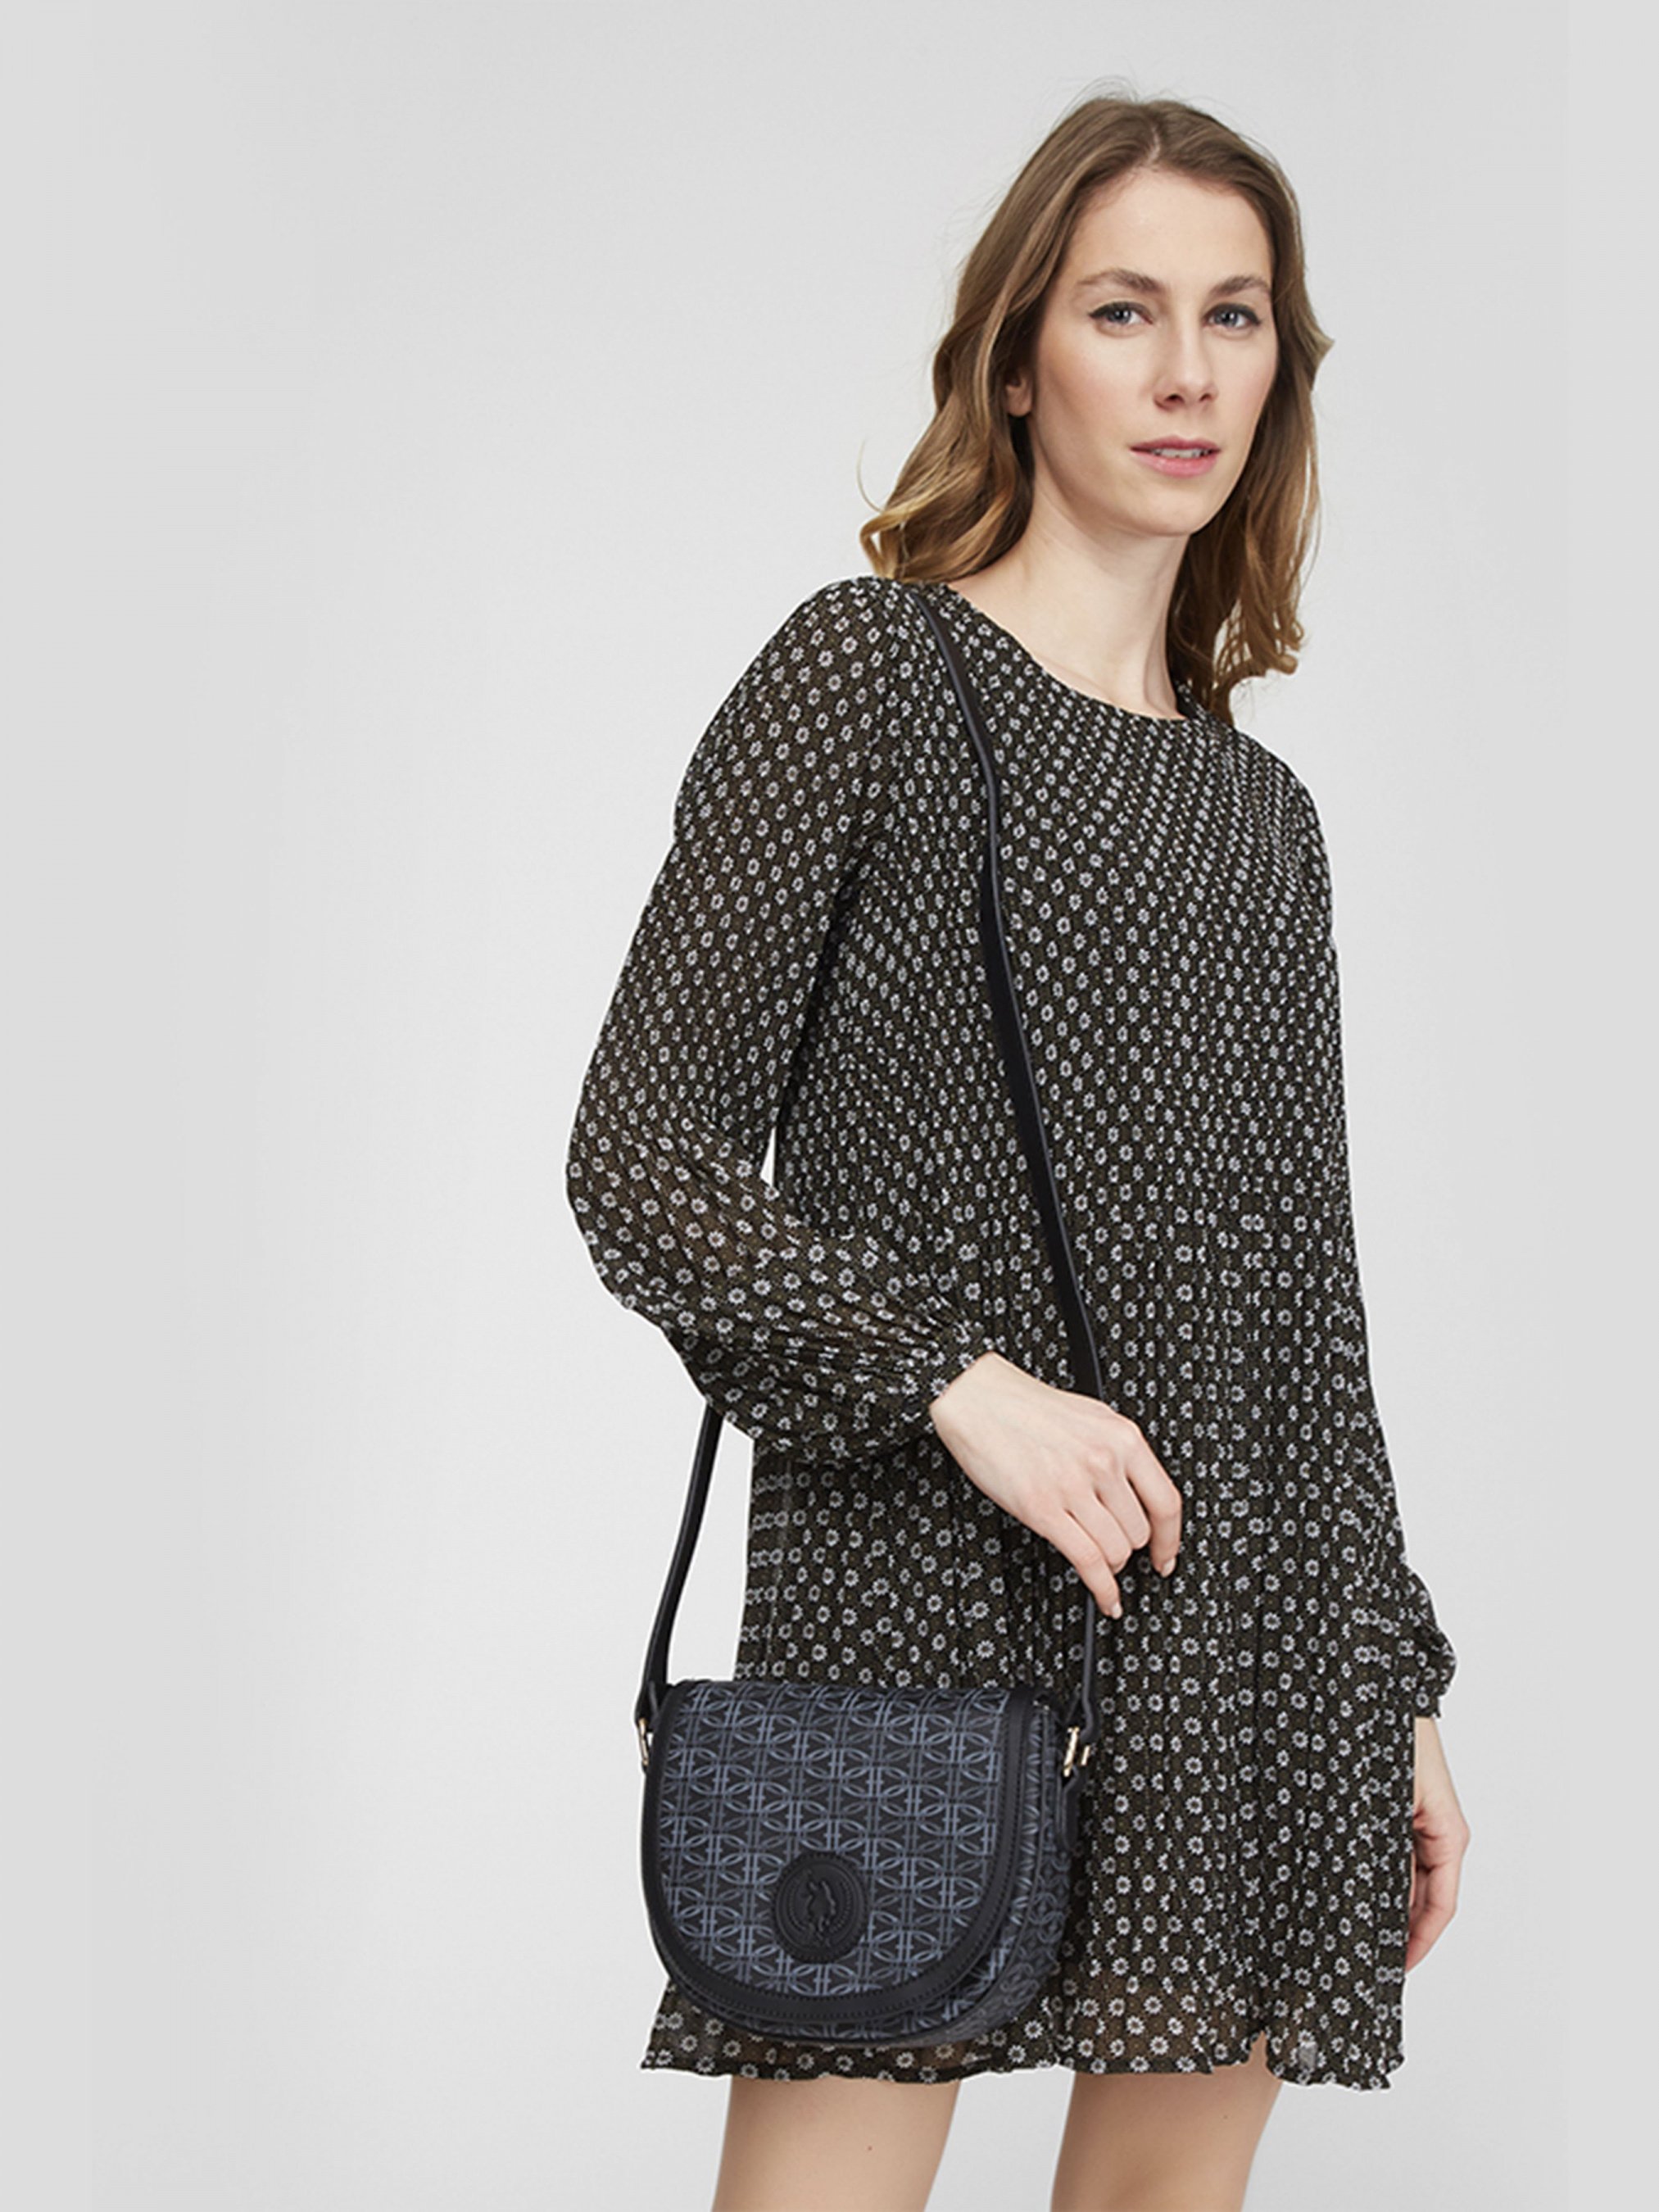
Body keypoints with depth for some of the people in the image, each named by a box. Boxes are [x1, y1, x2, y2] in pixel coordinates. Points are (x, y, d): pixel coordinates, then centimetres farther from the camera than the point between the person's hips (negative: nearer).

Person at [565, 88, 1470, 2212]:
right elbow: (638, 1153, -6)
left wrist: (1398, 1693, 17)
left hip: (1249, 1614, 6)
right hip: (924, 1583, -5)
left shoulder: (1263, 814, 17)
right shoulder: (868, 669, 0)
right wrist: (957, 1383, -17)